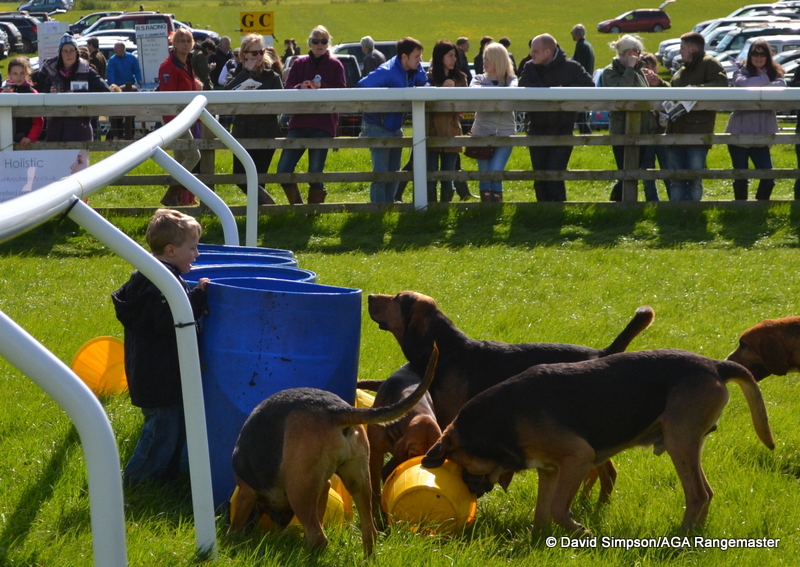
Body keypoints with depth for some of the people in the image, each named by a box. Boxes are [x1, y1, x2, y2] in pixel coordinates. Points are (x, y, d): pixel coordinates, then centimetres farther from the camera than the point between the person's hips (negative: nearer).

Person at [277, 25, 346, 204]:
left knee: (315, 173, -3)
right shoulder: (299, 63, 12)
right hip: (299, 123, 3)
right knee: (283, 170, -4)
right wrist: (300, 88, -19)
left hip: (323, 125, -3)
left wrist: (322, 87, -22)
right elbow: (287, 89, 3)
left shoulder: (335, 65, 5)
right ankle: (297, 207, 13)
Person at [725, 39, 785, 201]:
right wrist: (765, 79, -11)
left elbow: (781, 86, -13)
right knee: (741, 178, 6)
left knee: (768, 178, -4)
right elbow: (742, 83, -22)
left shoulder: (775, 73, 8)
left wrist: (756, 86, -19)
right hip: (740, 133, -2)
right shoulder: (741, 71, 0)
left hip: (761, 134, 2)